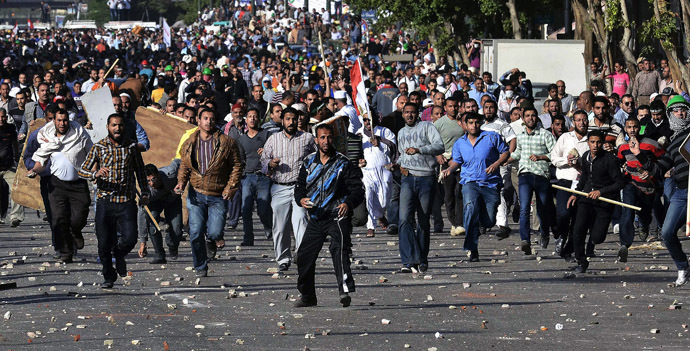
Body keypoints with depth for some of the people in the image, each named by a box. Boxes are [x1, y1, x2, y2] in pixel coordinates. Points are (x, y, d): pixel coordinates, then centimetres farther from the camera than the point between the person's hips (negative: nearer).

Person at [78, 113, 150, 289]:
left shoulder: (131, 146, 4)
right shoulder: (98, 147, 0)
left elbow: (140, 170, 17)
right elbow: (82, 171, -3)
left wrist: (144, 193, 12)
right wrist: (96, 174, -23)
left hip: (126, 202, 0)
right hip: (105, 201, 0)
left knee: (130, 239, -12)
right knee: (104, 244, 1)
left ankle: (119, 254, 24)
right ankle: (109, 276, 23)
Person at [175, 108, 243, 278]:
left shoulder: (226, 143, -2)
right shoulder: (189, 143, 6)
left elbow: (237, 165, 2)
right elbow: (184, 166, 15)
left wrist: (231, 187, -7)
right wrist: (181, 182, -4)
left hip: (218, 196, -2)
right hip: (196, 195, 2)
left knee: (215, 233, -10)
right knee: (196, 233, -3)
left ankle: (212, 241, 29)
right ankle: (200, 268, 14)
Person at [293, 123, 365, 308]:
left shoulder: (343, 163, -2)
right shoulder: (309, 162, 10)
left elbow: (358, 188, -5)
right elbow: (299, 187, 18)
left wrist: (349, 203, -25)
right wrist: (301, 199, -5)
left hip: (337, 217, -5)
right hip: (315, 218, 5)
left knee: (339, 249, -26)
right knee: (304, 256, 6)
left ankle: (345, 290, -38)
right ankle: (307, 296, 23)